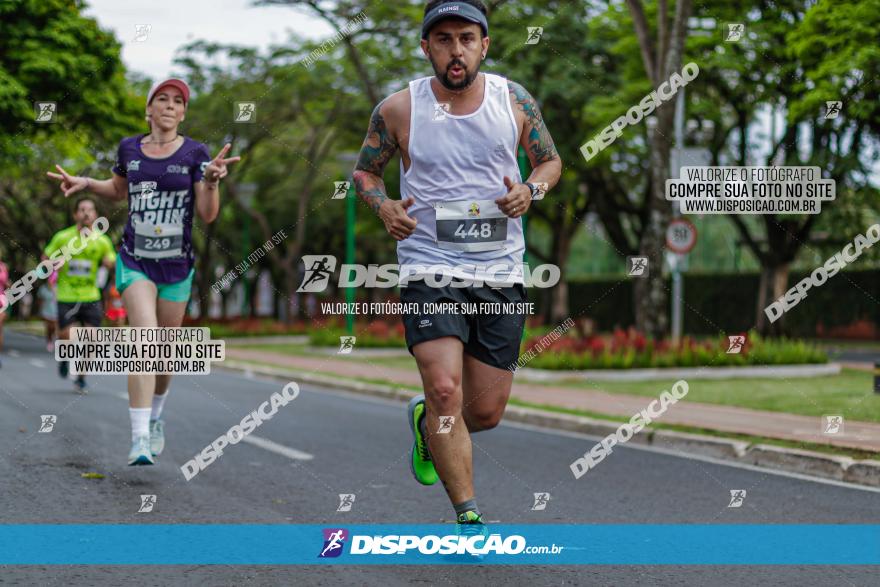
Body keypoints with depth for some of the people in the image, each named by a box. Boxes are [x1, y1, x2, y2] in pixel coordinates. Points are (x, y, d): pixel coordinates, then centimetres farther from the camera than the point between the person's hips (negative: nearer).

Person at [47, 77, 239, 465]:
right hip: (135, 262, 0)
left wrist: (211, 179, -26)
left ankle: (156, 415, 41)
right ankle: (140, 440, -22)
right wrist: (85, 183, 6)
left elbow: (208, 215, -9)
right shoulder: (129, 148, 3)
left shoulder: (195, 153, -4)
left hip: (177, 266, 1)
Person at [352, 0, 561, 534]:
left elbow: (551, 160, 15)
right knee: (445, 390, -20)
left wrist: (531, 190, -7)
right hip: (430, 268, -2)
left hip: (501, 272, 3)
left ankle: (425, 422, 42)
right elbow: (365, 169, 12)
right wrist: (384, 206, -9)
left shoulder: (515, 100, 1)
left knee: (487, 413, 7)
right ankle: (468, 516, -9)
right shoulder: (399, 109, -4)